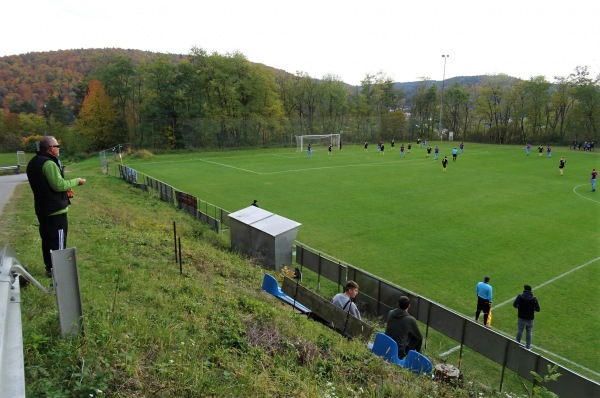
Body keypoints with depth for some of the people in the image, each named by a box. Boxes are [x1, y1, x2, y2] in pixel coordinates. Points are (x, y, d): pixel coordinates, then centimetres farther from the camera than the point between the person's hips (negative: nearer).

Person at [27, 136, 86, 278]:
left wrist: (65, 189, 12)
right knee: (58, 240, 0)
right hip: (55, 209, -10)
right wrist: (76, 181, -11)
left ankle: (49, 267, 27)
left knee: (47, 239, 17)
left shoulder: (33, 163, 12)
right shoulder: (49, 163, -21)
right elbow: (58, 185, -24)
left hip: (42, 208, 10)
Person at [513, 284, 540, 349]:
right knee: (528, 332, 16)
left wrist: (519, 307, 1)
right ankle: (528, 346, 25)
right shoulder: (534, 298, -8)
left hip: (521, 318, -1)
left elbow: (514, 305, -20)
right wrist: (532, 309, 9)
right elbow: (538, 309, -12)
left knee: (519, 331, 15)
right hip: (530, 319, 1)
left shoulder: (520, 296, -12)